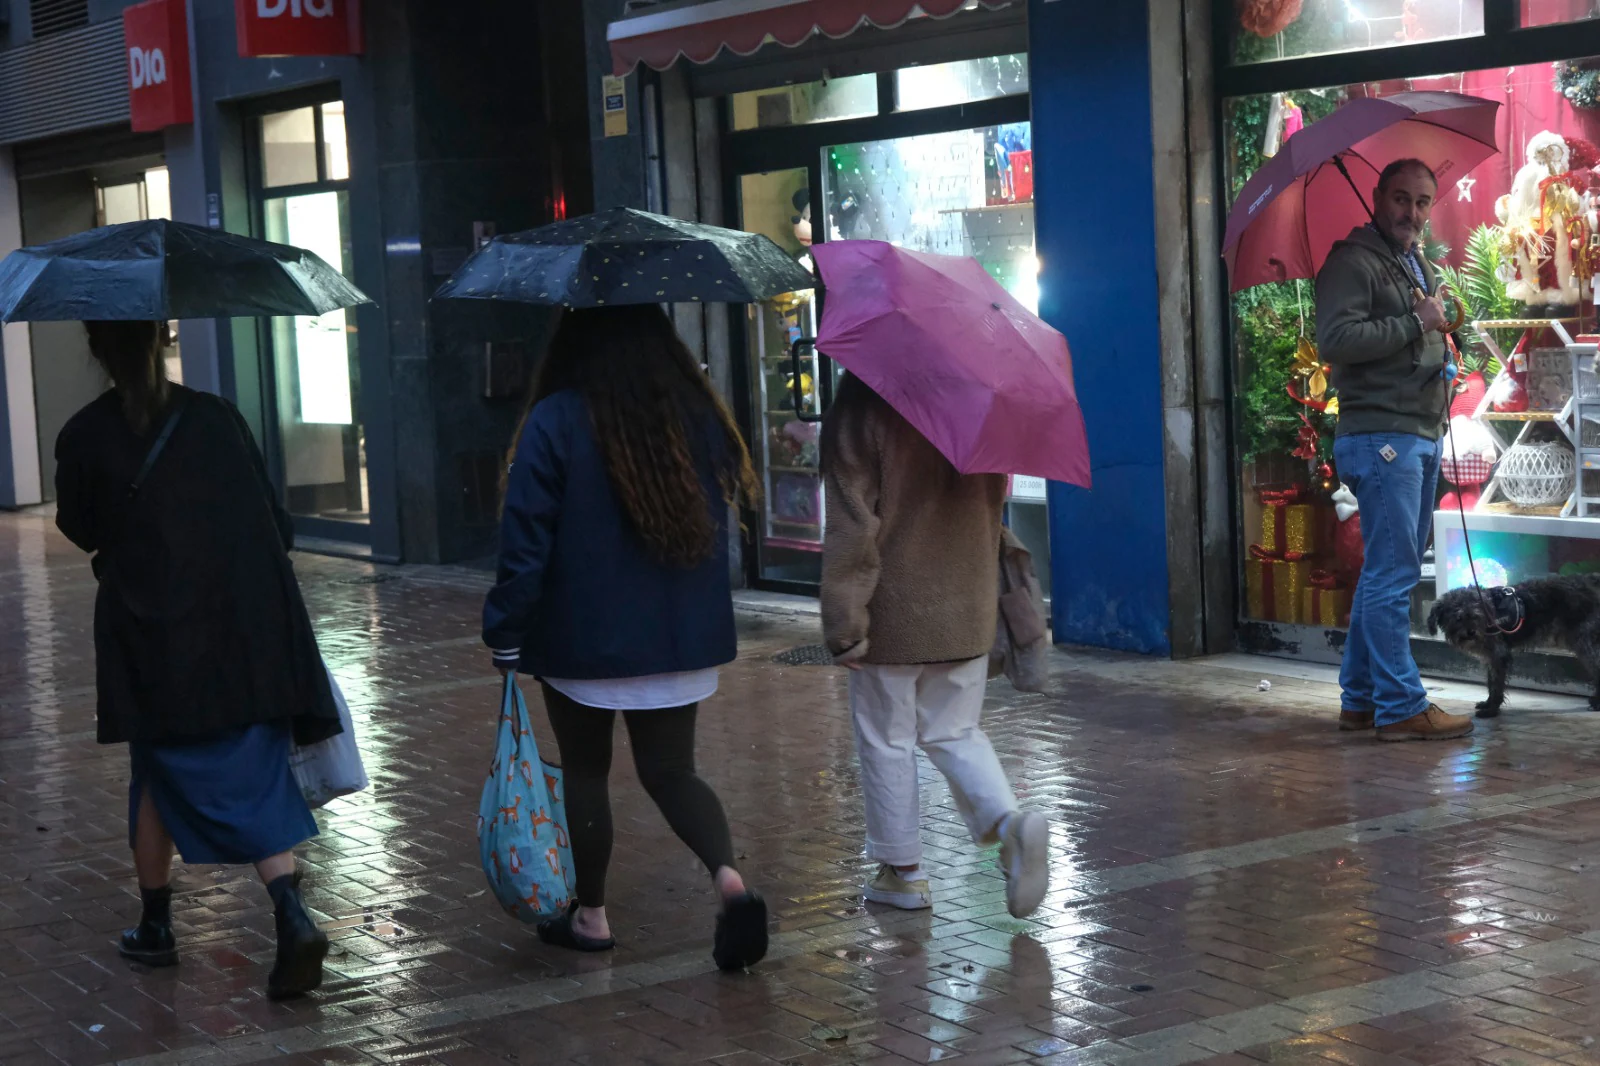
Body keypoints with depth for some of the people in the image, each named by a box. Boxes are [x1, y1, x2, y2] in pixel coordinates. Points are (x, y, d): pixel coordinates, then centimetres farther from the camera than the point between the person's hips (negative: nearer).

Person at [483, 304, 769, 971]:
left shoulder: (554, 422, -13)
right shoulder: (697, 414, 0)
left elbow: (526, 540, -12)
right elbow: (728, 501, 10)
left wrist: (506, 634, -6)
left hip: (583, 636, -3)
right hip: (683, 637, 4)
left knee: (584, 771, 13)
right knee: (671, 770, 11)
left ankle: (589, 914, 21)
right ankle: (729, 876, -12)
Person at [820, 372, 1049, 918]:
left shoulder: (862, 412, -13)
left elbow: (853, 525, -15)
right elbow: (994, 501, 12)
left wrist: (844, 623, -13)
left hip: (895, 612, -5)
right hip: (969, 608, 5)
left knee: (886, 741, 10)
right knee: (955, 733, 16)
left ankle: (902, 871, 18)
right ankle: (1010, 820, -9)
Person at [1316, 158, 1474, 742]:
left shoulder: (1422, 267, 22)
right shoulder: (1352, 261, -8)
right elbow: (1335, 339, -22)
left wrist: (1443, 351, 14)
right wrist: (1415, 324, -18)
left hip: (1423, 438, 10)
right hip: (1380, 436, -10)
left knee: (1387, 573, 13)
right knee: (1393, 575, -9)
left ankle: (1360, 699, 20)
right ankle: (1402, 707, -6)